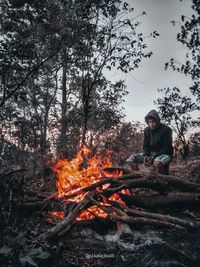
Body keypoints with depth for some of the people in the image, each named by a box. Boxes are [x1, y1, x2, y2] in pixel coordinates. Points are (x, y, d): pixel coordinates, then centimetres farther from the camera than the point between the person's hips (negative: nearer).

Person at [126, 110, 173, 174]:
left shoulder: (166, 129, -13)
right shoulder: (147, 130, 4)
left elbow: (166, 148, -14)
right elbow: (145, 146, 8)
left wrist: (153, 157, -24)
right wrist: (145, 156, -15)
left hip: (164, 154, -5)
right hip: (151, 153, 6)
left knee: (157, 163, -42)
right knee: (131, 159, -12)